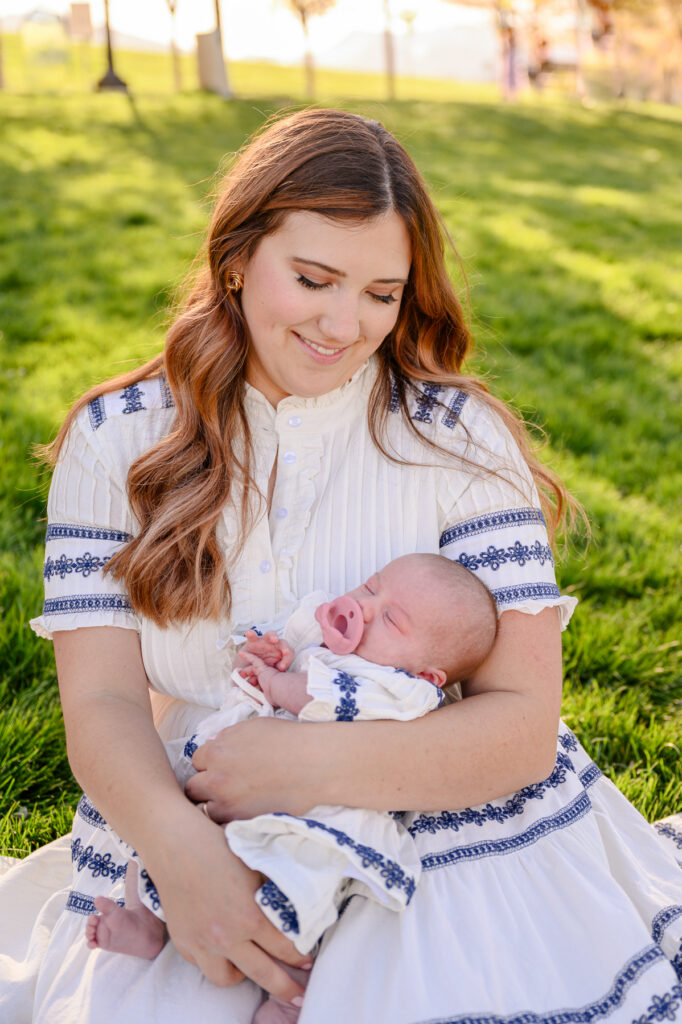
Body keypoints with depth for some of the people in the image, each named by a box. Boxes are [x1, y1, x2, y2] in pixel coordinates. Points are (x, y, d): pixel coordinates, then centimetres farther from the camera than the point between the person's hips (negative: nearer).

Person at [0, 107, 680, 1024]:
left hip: (460, 851, 0)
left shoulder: (463, 441, -6)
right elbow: (102, 700, -6)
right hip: (200, 860, 1)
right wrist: (176, 844, -27)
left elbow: (525, 724, -9)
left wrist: (313, 765, -24)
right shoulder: (116, 442, -1)